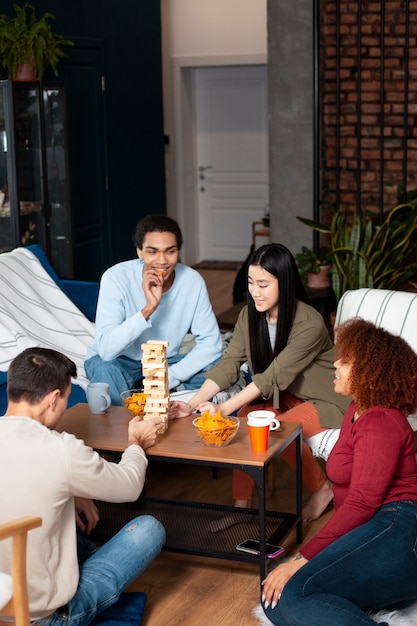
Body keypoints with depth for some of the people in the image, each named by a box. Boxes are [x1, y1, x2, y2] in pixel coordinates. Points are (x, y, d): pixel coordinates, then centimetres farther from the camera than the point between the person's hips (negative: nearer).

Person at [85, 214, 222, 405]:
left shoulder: (192, 281, -15)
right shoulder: (116, 278, -24)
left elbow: (210, 342, -12)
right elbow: (106, 349, -33)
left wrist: (170, 377, -25)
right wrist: (149, 308, -43)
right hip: (118, 360, -3)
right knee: (105, 370, -37)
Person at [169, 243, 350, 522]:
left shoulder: (309, 324, -28)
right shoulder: (249, 316, -8)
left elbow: (273, 376, -31)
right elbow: (228, 365, -14)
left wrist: (223, 409, -36)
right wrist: (192, 404, -29)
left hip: (325, 400, -6)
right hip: (283, 394, 6)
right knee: (245, 417, -20)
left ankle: (322, 489, -4)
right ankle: (241, 504, -13)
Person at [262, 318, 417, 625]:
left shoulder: (380, 423, -7)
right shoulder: (358, 412, 24)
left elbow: (361, 502, -17)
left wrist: (301, 559, -18)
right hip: (364, 537, 10)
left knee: (294, 593, -28)